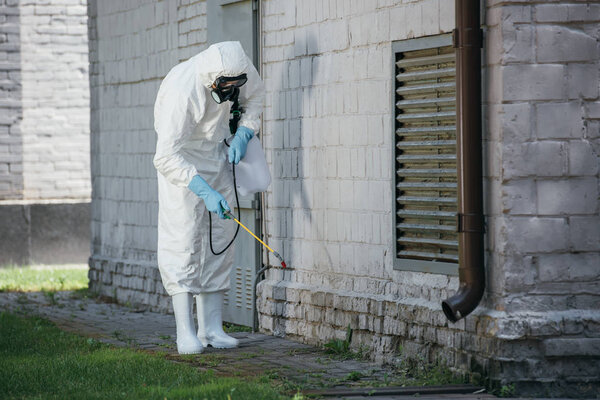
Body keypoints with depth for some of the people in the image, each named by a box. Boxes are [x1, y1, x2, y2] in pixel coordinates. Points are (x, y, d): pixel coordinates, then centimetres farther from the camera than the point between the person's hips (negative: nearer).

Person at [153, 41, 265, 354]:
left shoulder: (237, 68, -17)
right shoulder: (181, 91, -35)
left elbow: (255, 95, 9)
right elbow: (166, 158, -36)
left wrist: (243, 135, -6)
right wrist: (204, 191, -42)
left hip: (217, 153, 6)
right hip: (180, 159, -6)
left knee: (221, 235, 2)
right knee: (183, 238, -15)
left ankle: (211, 327, 5)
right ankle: (185, 332, -15)